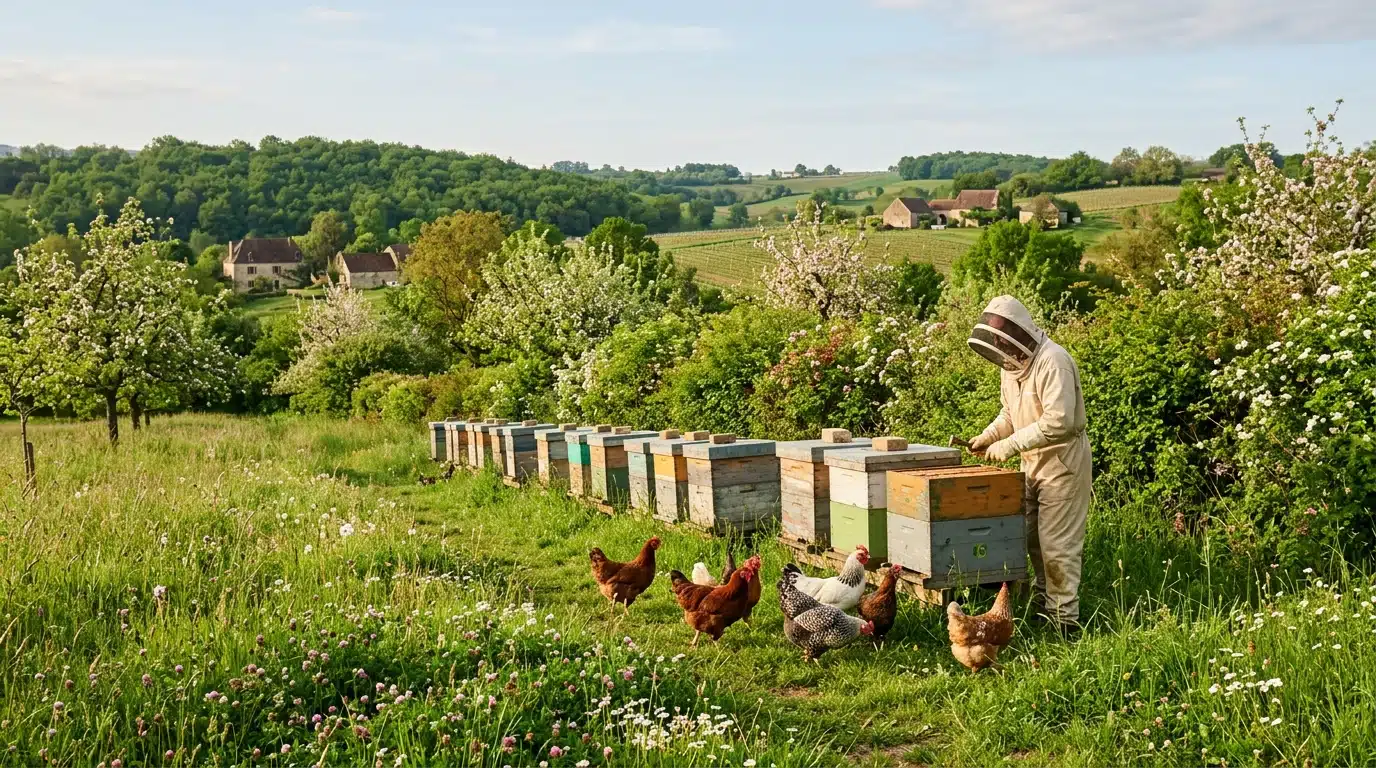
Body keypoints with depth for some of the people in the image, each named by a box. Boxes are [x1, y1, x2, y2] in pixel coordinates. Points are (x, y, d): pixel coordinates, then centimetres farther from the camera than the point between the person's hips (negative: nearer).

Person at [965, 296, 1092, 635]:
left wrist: (1009, 445, -26)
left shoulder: (1052, 362, -23)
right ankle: (1044, 603, 29)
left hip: (1062, 460, -9)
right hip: (1033, 461, 9)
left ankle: (1064, 618, 3)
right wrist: (988, 436, 0)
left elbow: (1058, 422, -30)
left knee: (1057, 543, -5)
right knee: (1032, 538, 15)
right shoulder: (1012, 362, 6)